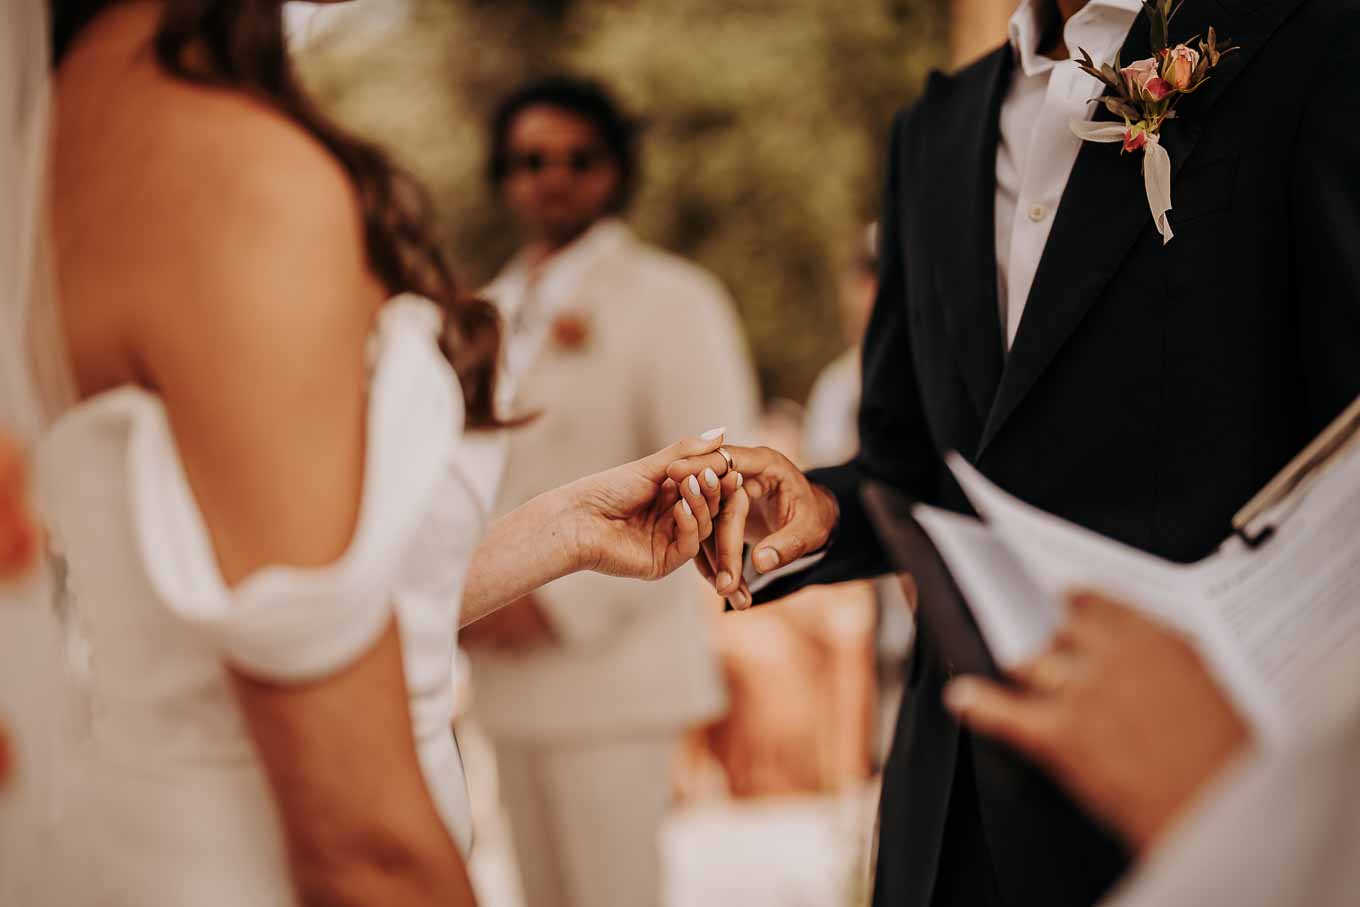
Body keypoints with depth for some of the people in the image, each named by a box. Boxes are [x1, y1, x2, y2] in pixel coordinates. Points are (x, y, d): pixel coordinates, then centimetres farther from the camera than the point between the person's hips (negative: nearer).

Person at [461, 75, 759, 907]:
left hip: (609, 678, -7)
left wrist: (563, 600, -18)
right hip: (513, 680, 7)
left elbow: (709, 482, -14)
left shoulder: (670, 301, -5)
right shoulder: (490, 313, 18)